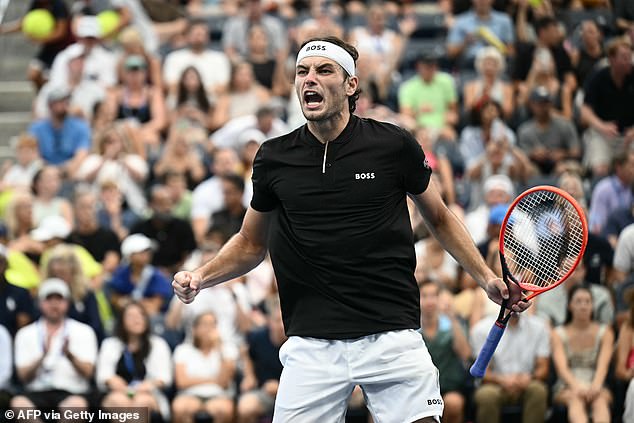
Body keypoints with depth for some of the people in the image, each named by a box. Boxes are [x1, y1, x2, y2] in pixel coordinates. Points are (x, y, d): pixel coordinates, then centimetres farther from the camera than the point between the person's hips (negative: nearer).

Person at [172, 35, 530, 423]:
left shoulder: (394, 146, -1)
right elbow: (251, 243, 20)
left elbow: (440, 218, 15)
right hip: (311, 344, 1)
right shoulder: (275, 159, 5)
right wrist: (201, 277, 4)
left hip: (392, 336, -1)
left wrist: (486, 277, 6)